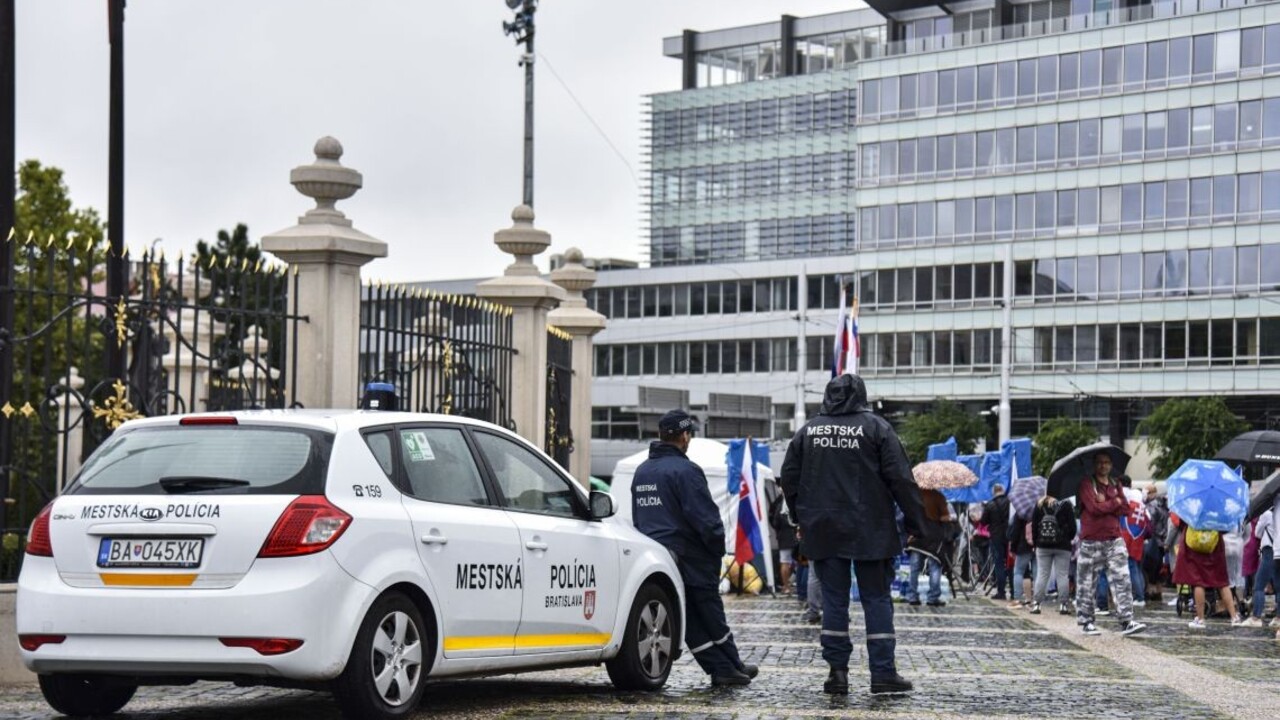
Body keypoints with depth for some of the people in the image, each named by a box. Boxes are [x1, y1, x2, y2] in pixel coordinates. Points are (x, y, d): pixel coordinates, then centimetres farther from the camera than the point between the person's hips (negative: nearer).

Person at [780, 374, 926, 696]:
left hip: (823, 532, 3)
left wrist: (804, 517, 22)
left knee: (833, 599, 7)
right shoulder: (875, 427, -4)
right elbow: (900, 479, -7)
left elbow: (789, 479, 10)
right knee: (876, 599, 3)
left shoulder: (807, 431, 6)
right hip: (870, 532, -3)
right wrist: (915, 522, -1)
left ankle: (837, 672, 4)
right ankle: (883, 673, 0)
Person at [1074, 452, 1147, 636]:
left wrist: (1105, 505, -8)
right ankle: (1086, 622, 12)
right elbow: (1093, 507, -16)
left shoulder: (1115, 485, 15)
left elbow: (1125, 509, 4)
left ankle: (1126, 621, -9)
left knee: (1122, 580, -6)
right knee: (1086, 583, 2)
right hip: (1091, 541, -4)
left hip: (1114, 540, 4)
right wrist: (1115, 502, -5)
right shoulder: (1086, 484, -2)